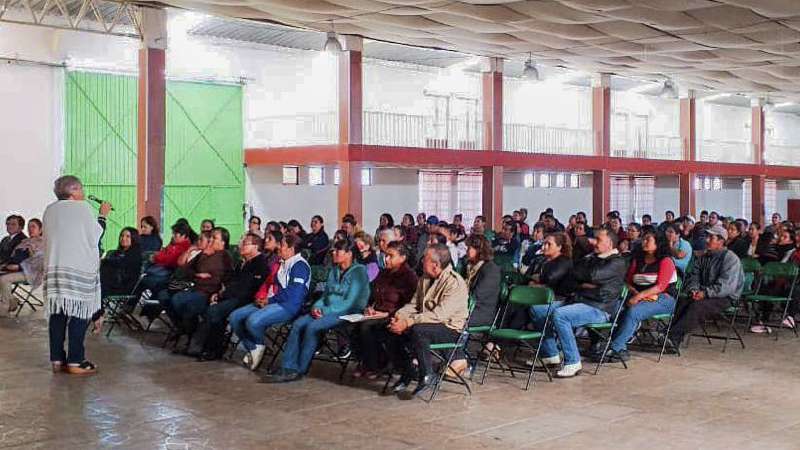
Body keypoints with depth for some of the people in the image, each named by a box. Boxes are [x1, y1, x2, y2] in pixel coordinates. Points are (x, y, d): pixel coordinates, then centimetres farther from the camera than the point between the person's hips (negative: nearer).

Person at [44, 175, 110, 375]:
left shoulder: (50, 210, 10)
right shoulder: (82, 207, -7)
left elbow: (50, 238, 17)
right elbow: (95, 236, -2)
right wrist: (103, 215, 12)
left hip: (54, 268, 6)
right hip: (80, 269, -6)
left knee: (57, 314, 8)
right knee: (78, 314, -3)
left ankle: (57, 359, 11)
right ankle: (75, 361, -4)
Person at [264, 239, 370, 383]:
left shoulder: (358, 272, -7)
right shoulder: (334, 271, 18)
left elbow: (351, 302, -15)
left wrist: (325, 311, -17)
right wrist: (317, 307, 0)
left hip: (347, 313, -7)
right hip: (327, 311, 7)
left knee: (312, 327, -28)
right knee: (298, 324, -16)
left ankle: (300, 370, -17)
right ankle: (288, 368, -20)